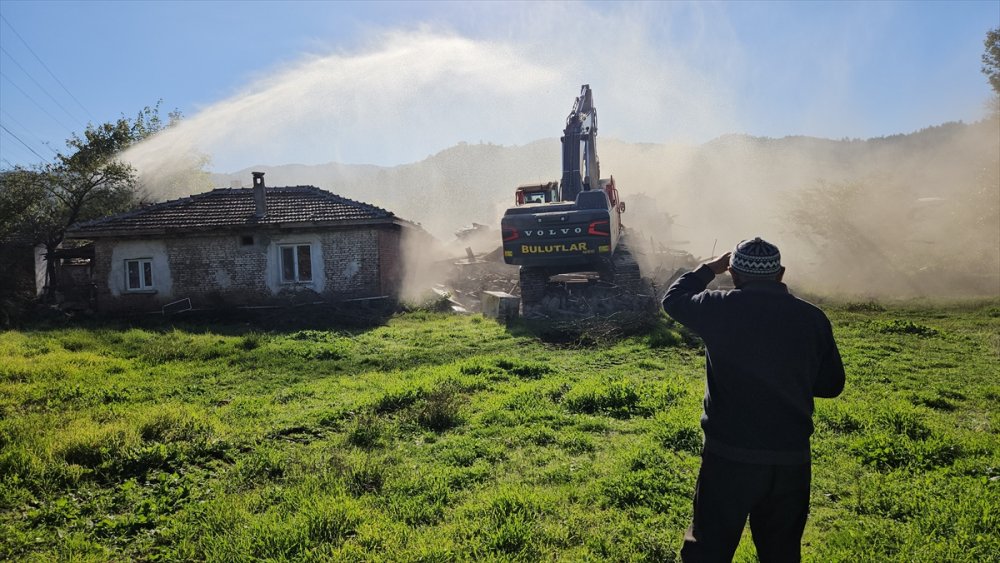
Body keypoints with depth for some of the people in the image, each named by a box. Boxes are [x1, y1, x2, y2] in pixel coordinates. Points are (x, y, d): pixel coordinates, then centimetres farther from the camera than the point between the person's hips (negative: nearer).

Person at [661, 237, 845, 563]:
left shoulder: (720, 308, -10)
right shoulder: (812, 318, -1)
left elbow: (673, 299, 10)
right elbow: (832, 384, 9)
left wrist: (709, 268, 22)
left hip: (729, 457, -3)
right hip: (792, 460, 4)